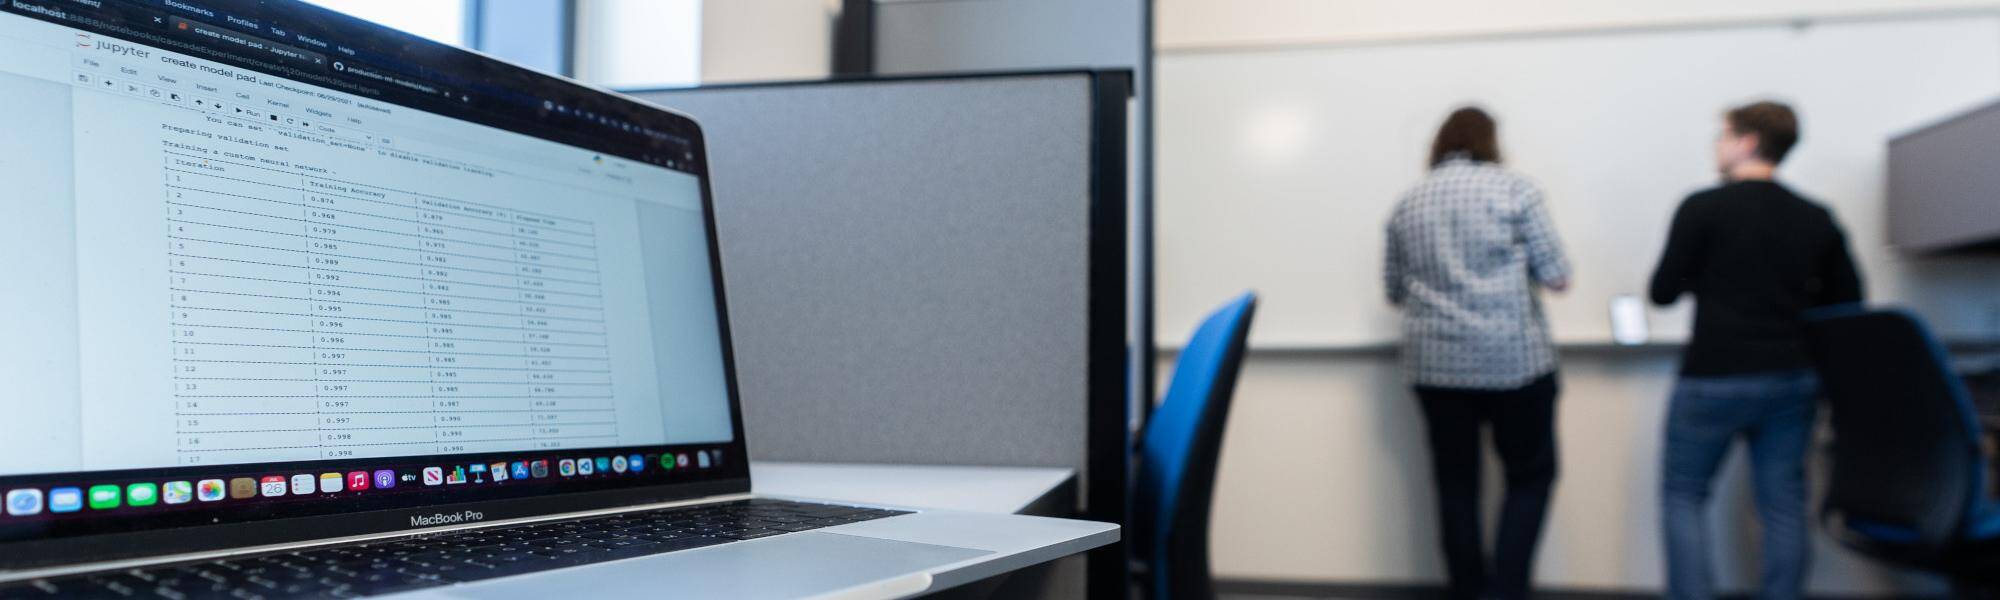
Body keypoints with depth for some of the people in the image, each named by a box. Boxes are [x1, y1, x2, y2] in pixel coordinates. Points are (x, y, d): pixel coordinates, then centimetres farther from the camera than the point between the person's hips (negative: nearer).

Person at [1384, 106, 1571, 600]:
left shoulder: (1408, 203, 9)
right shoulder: (1513, 188, -2)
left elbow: (1394, 290, 14)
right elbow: (1556, 276, -2)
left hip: (1435, 364, 3)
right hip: (1513, 358, -3)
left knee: (1456, 483, 10)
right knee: (1530, 475, 10)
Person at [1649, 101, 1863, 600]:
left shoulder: (1703, 208, -10)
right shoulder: (1816, 219, 4)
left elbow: (1663, 292, -7)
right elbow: (1847, 302, 8)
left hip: (1714, 380, -4)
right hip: (1793, 380, 4)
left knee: (1683, 493, 9)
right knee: (1783, 503, 10)